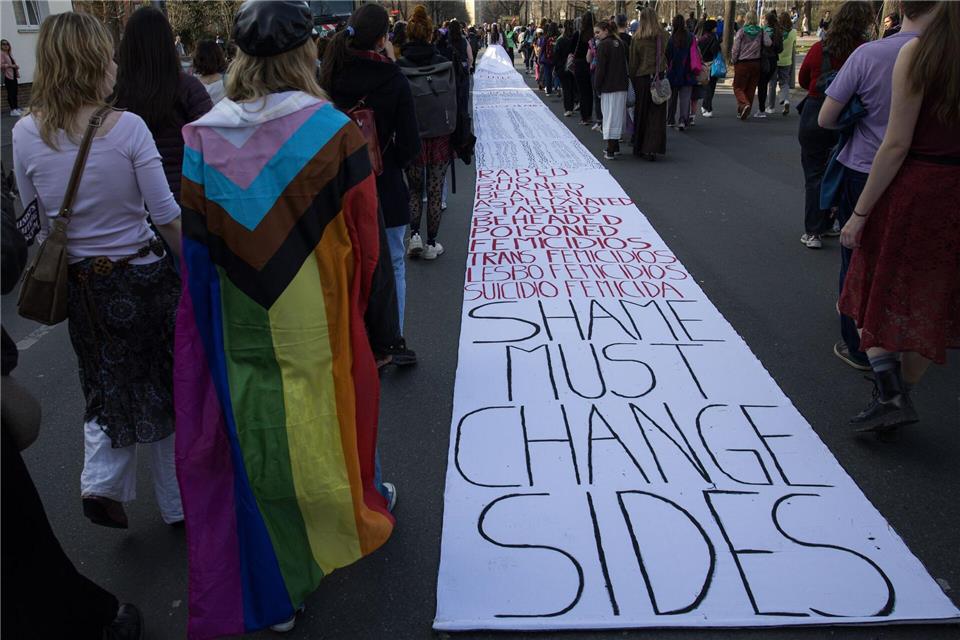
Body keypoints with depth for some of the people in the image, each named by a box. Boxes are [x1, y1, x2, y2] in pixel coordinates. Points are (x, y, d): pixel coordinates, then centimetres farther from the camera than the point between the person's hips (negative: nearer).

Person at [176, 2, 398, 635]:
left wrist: (214, 321, 12)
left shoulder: (203, 138, -6)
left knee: (255, 443, 14)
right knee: (332, 413, 22)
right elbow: (367, 243, -9)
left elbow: (198, 246, 0)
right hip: (320, 321, -2)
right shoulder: (336, 132, -14)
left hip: (239, 327, 2)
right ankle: (358, 507, 50)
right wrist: (377, 320, 3)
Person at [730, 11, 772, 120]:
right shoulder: (762, 32, -1)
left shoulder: (741, 32, -8)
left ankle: (744, 104, -22)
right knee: (751, 88, 12)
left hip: (742, 63, -3)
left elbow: (735, 49, -8)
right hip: (756, 63, 3)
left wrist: (733, 61, 7)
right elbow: (769, 43, -14)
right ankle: (745, 112, 16)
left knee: (738, 87, 4)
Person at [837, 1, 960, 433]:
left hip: (910, 189, -4)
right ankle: (900, 395, 28)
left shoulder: (918, 53, -11)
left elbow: (898, 144, -14)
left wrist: (860, 213, -9)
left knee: (877, 293, 13)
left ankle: (891, 393, 0)